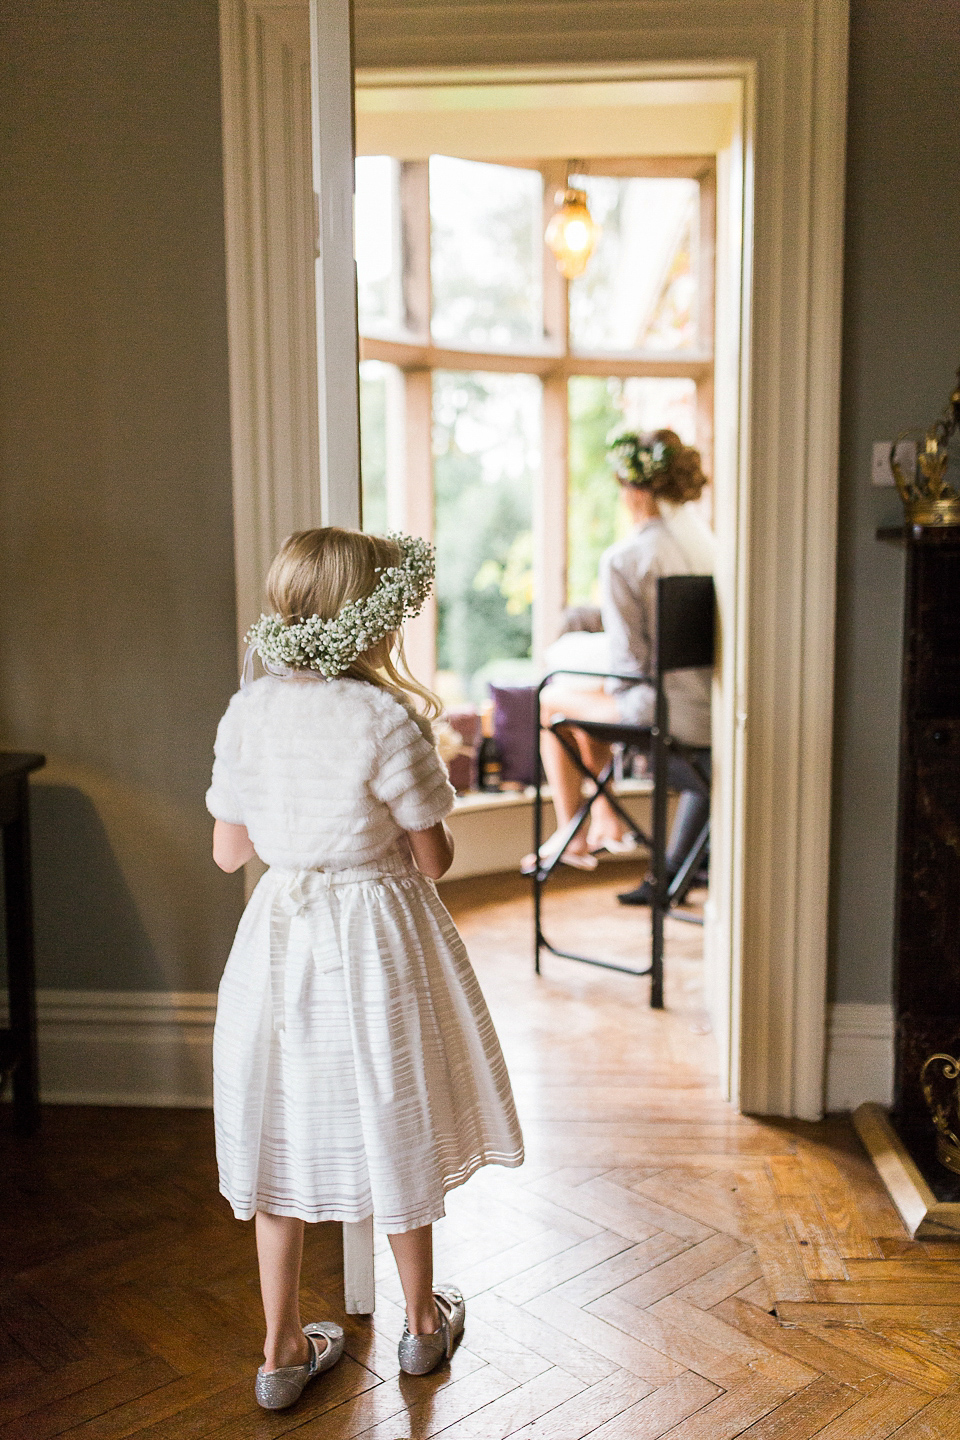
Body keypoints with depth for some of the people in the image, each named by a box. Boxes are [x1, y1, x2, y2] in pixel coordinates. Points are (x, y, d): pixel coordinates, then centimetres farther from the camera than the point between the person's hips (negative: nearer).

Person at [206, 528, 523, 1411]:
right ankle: (423, 1321, 36)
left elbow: (228, 851, 3)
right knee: (394, 1130, 15)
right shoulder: (388, 720, -19)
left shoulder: (247, 712, -4)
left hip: (279, 936, 4)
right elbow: (434, 860, -12)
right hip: (379, 941, -3)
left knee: (285, 1136, 15)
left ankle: (283, 1350, 28)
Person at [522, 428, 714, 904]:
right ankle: (606, 823, 39)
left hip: (669, 714, -7)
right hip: (714, 711, 7)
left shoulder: (622, 559, -14)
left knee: (554, 700, 18)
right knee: (597, 696, 32)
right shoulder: (704, 537, 5)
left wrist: (618, 694, 9)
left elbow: (629, 658, -14)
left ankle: (571, 836, 27)